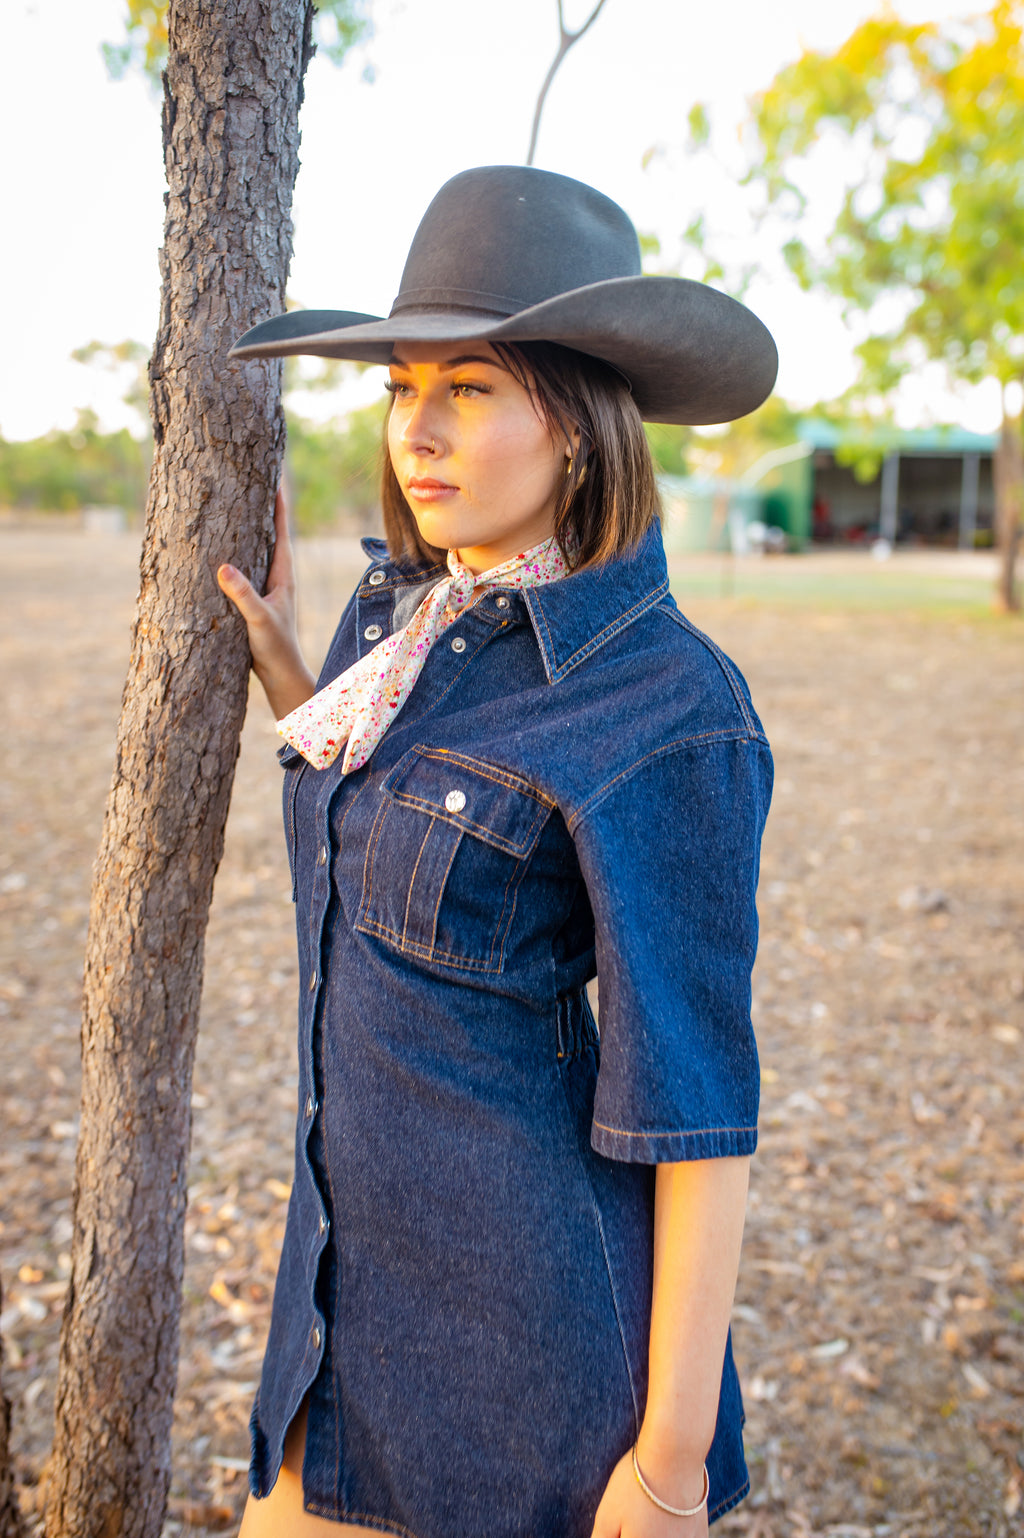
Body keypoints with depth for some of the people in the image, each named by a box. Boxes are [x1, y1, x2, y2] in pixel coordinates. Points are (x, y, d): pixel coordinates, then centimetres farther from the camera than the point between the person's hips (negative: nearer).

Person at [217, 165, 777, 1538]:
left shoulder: (665, 705, -21)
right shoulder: (400, 611, 2)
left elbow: (699, 1101, -17)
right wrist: (276, 660, 12)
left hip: (542, 1314, -7)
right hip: (361, 1262, 7)